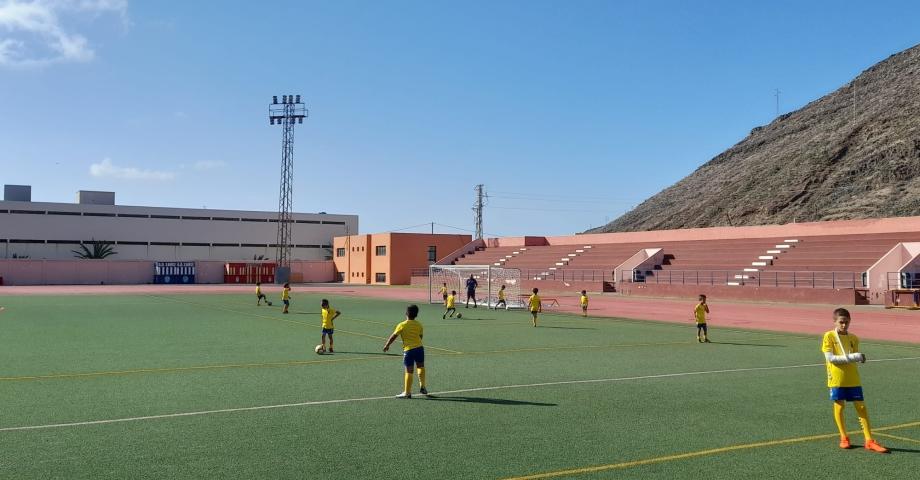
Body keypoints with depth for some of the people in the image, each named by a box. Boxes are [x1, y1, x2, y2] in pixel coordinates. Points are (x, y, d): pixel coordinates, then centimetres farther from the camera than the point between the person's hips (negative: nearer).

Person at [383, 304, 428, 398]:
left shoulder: (402, 325, -6)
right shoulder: (419, 325, 6)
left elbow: (393, 336, -2)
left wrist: (387, 345, 11)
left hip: (408, 349, -4)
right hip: (419, 348, 4)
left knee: (409, 371, 0)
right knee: (421, 367, 23)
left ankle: (407, 392, 5)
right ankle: (422, 387, 26)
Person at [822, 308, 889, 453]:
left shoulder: (854, 338, 8)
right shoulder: (829, 336, -5)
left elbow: (854, 357, 10)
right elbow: (830, 358, -12)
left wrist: (859, 358, -14)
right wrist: (850, 358, -19)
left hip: (853, 379, 4)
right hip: (837, 379, -3)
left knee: (861, 406, 2)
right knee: (839, 406, 5)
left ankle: (869, 441, 7)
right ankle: (844, 437, 20)